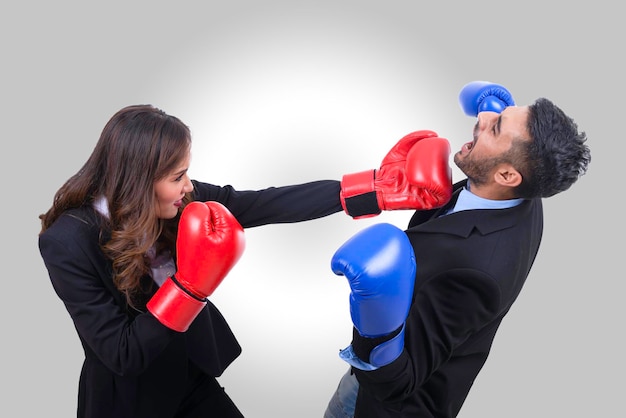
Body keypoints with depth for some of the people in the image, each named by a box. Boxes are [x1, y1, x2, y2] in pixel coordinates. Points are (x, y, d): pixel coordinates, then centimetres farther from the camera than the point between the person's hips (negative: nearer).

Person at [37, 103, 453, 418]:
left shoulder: (178, 200, -15)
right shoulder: (68, 241, -26)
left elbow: (268, 204, -21)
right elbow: (122, 355, -25)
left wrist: (382, 188, -25)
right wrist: (192, 282, -35)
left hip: (193, 382, 5)